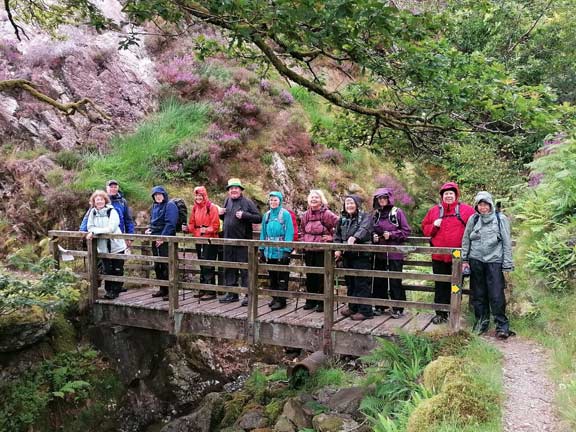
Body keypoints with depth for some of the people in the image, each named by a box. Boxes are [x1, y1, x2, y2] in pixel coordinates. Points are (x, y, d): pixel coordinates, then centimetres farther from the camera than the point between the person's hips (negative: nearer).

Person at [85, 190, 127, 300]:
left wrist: (95, 231, -20)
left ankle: (115, 290, 13)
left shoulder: (112, 211, -11)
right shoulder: (92, 212, 2)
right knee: (107, 270, 11)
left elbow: (111, 228, -20)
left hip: (116, 246, -3)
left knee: (117, 270, 3)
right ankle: (109, 290, 22)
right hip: (103, 247, 4)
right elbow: (90, 227, -1)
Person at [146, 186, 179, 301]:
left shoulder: (170, 205, -8)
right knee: (157, 265, 13)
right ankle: (162, 289, 24)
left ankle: (169, 291, -3)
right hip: (155, 239, 9)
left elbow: (170, 223, -16)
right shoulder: (154, 206, 17)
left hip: (165, 240, -8)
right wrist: (149, 229, 8)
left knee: (166, 265, -9)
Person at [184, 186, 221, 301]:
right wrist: (187, 228, -6)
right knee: (202, 265, 14)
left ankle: (211, 291, -1)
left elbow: (215, 225, -13)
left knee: (208, 266, -7)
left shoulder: (212, 207, -9)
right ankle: (203, 290, 23)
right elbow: (192, 224, 13)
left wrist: (206, 230, -29)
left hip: (210, 240, -7)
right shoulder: (195, 208, 11)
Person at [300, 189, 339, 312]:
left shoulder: (326, 214, -9)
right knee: (310, 276, 12)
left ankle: (322, 302, 7)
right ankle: (311, 301, 23)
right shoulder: (306, 214, 9)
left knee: (322, 276, -2)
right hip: (309, 250, 6)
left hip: (322, 250, -6)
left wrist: (332, 237, -10)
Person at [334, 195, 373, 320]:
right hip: (347, 256, 7)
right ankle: (353, 307, 27)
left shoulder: (364, 217, -4)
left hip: (361, 255, -6)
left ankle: (365, 311, 0)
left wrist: (354, 237, -42)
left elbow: (364, 229, -24)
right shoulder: (342, 219, 15)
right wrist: (337, 249, 1)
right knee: (350, 283, 14)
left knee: (362, 283, -6)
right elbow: (337, 236, 16)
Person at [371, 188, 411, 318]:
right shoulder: (375, 214, 10)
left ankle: (398, 308, 9)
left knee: (395, 281, -2)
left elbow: (406, 230, -5)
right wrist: (373, 236, -2)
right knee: (379, 280, 9)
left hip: (394, 253, -5)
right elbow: (371, 231, 19)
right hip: (379, 253, 5)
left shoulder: (397, 212, -4)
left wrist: (391, 234, -14)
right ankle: (380, 306, 22)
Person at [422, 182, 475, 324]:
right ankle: (440, 313, 16)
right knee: (440, 285, 7)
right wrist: (434, 225, -7)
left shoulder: (466, 210, 1)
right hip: (438, 256, 2)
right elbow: (425, 228, 12)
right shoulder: (434, 210, 9)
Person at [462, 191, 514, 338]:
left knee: (496, 296, -7)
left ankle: (502, 326, 4)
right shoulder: (473, 219, 7)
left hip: (494, 261, -3)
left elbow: (507, 242, 1)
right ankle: (481, 322, 22)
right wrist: (464, 260, 7)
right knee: (478, 294, 9)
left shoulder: (501, 219, 1)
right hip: (476, 261, 3)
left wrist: (507, 264, -3)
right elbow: (466, 240, 12)